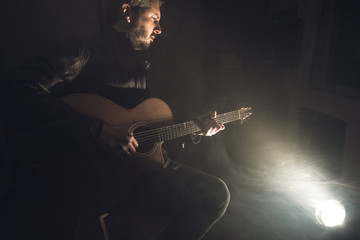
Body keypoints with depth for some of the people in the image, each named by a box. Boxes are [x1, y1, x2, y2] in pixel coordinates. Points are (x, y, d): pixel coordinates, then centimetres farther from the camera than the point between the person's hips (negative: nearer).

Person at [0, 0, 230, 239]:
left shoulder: (139, 66, 18)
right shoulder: (87, 50, -8)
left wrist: (195, 127, 15)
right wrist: (97, 130, -26)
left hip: (137, 165, 7)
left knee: (216, 195, -5)